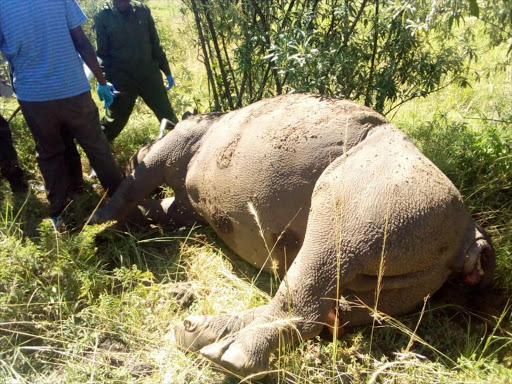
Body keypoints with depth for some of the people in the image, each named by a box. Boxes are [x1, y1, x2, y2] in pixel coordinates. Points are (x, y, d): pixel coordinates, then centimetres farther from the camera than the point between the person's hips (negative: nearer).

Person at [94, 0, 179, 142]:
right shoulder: (102, 17, -5)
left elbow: (155, 44, 8)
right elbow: (102, 53, -3)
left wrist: (167, 71, 9)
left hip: (150, 75, 2)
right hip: (121, 80, -2)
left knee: (168, 117, 8)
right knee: (112, 123, 7)